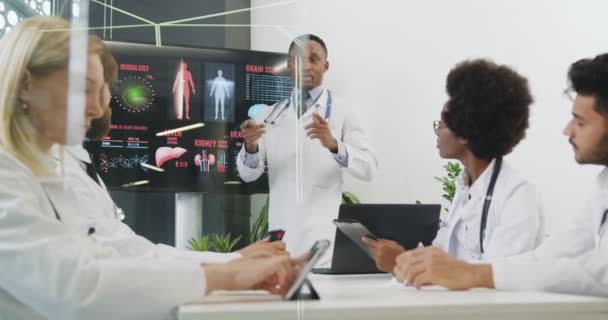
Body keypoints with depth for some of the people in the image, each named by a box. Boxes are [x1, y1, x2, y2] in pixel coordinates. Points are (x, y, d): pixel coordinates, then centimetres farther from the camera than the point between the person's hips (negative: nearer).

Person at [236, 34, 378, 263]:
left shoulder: (341, 114, 1)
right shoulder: (270, 115, 10)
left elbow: (368, 169, -10)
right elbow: (248, 174, 4)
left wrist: (334, 144, -28)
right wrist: (250, 146, -18)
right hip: (281, 236, 3)